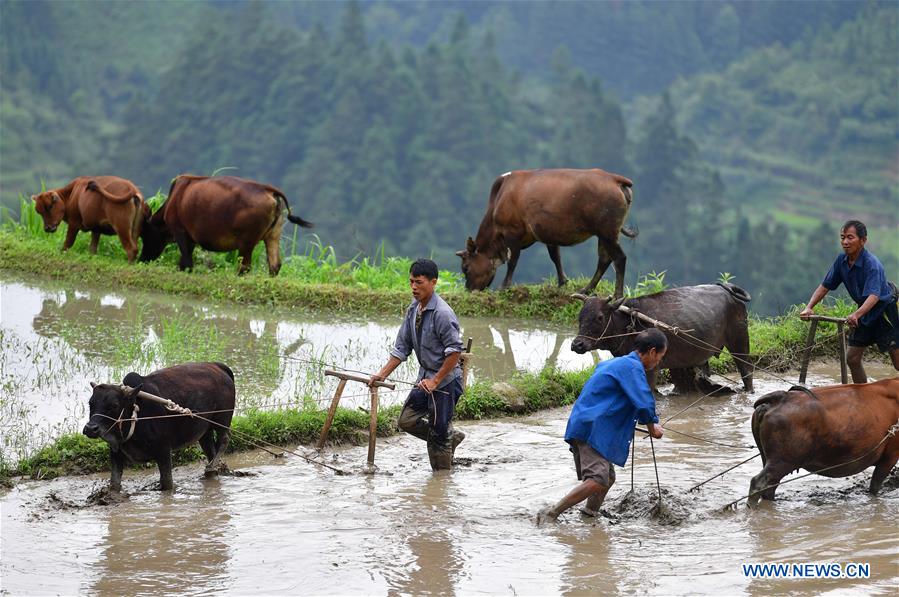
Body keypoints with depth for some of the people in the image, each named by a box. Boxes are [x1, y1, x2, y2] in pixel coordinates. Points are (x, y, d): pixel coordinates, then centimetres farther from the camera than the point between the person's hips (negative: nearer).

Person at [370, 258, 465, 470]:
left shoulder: (442, 313, -21)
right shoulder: (413, 310, 5)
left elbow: (454, 351, -22)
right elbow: (402, 347, 10)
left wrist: (435, 381, -21)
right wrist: (383, 374, 1)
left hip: (445, 380, -8)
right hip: (426, 377, 8)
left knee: (438, 433, -2)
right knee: (406, 420, 10)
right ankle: (450, 437, 25)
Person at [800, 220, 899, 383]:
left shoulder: (872, 264, -28)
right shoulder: (842, 261, -5)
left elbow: (874, 296, -41)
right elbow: (825, 286, 1)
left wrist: (857, 314, -56)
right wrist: (809, 307, -13)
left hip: (885, 310, -8)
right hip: (865, 312, 8)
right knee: (852, 359, 6)